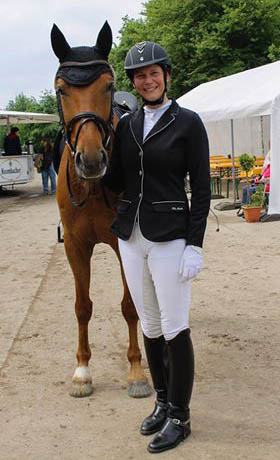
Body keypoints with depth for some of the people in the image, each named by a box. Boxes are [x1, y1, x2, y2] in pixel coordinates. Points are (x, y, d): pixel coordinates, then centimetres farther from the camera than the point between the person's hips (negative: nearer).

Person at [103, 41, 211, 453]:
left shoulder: (188, 123, -6)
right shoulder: (126, 125, 9)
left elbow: (201, 188, -8)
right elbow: (115, 183, 11)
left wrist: (194, 245, -13)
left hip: (170, 237, -5)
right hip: (131, 236, 6)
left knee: (174, 328, 0)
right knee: (150, 325, 14)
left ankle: (180, 417, 13)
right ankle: (163, 402, 29)